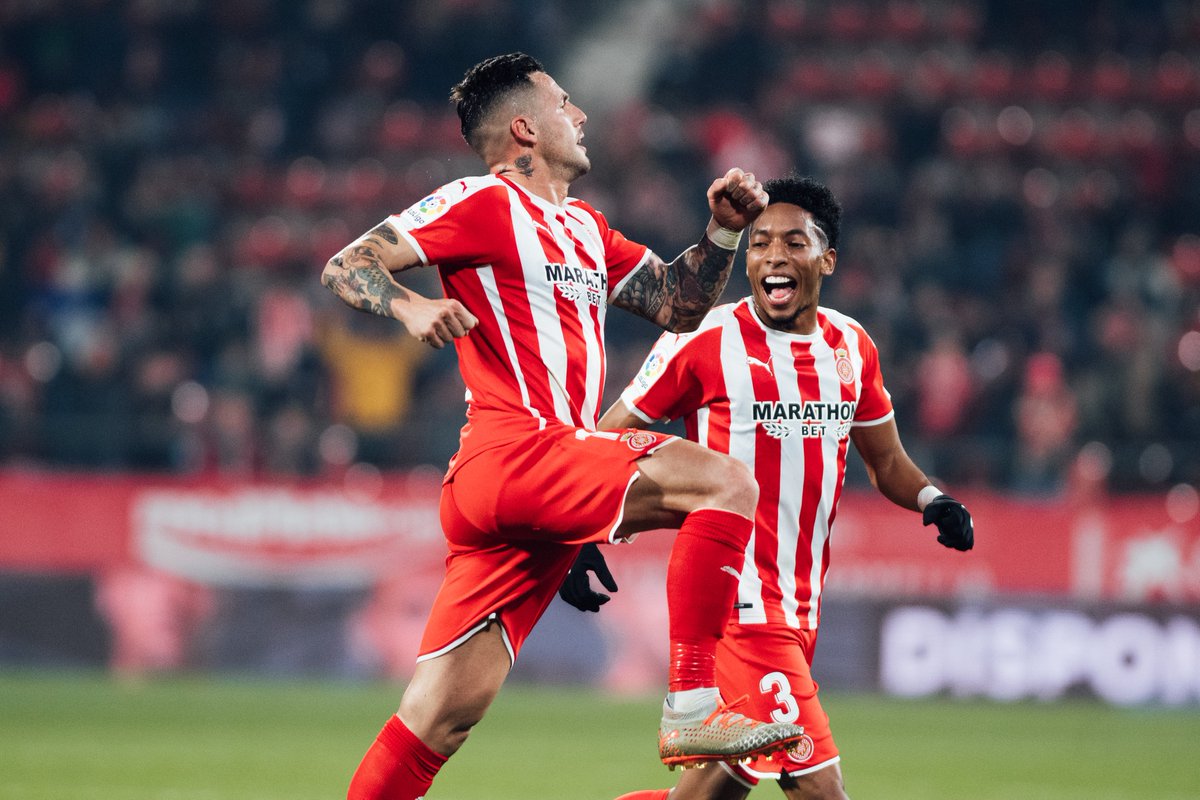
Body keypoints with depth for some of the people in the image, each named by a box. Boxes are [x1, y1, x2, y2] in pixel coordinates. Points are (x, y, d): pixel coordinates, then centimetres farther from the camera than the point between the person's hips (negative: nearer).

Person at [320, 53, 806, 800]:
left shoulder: (584, 228, 26)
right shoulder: (484, 204, 1)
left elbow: (678, 303, 28)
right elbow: (345, 267, -3)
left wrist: (722, 232, 12)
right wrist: (411, 306, -22)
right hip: (515, 451, -8)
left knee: (442, 716, 4)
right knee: (727, 481, -20)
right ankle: (692, 708, -25)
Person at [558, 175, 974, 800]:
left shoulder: (852, 349, 10)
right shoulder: (704, 341, -7)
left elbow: (885, 461, 22)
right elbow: (605, 440, 1)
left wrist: (932, 501, 1)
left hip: (800, 604, 7)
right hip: (738, 601, -7)